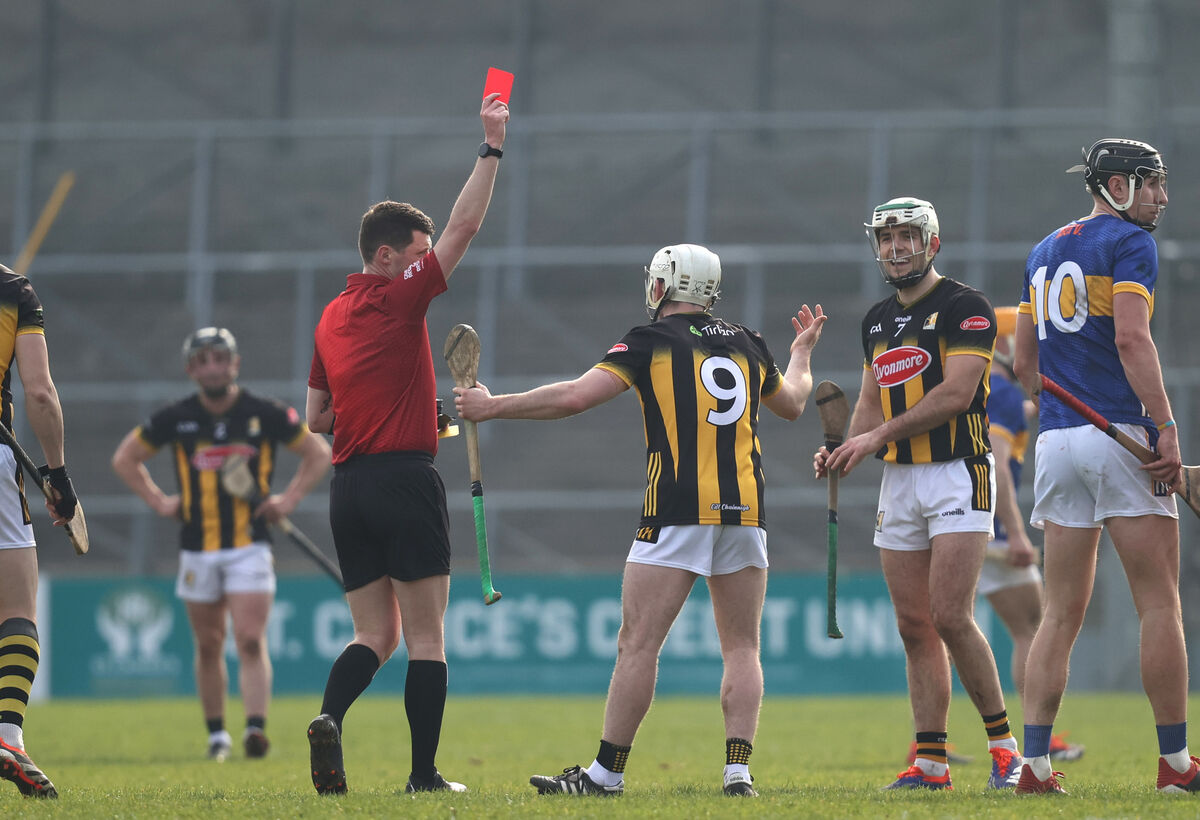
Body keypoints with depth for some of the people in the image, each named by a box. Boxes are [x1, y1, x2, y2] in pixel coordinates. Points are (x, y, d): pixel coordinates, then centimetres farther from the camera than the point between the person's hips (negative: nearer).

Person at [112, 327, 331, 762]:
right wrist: (159, 501, 5)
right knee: (208, 645, 8)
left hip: (250, 545, -2)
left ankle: (256, 728, -20)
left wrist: (289, 499, 0)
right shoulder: (176, 418, 0)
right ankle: (216, 734, 18)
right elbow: (125, 458, 14)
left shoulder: (265, 414, -3)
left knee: (251, 640, -13)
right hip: (198, 549, 2)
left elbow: (319, 453, 9)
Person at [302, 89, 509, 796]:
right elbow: (464, 226, -8)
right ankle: (425, 772, -3)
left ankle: (329, 718, -18)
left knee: (375, 635, 9)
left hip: (349, 486, 7)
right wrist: (492, 147, -4)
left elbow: (316, 418, 20)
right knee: (426, 637, -1)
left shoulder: (331, 319, 14)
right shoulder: (400, 298, -6)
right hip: (405, 479, -7)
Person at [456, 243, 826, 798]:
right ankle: (738, 769, -4)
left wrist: (492, 407, 3)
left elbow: (574, 398, -7)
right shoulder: (747, 345, 16)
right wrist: (802, 354, 55)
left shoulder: (650, 342, 1)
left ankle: (607, 772, -1)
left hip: (677, 512, -5)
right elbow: (792, 403, 35)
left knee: (638, 643, -2)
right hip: (744, 512, 5)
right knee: (742, 648, 8)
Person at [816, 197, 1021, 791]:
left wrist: (880, 436, -15)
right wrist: (844, 452, 1)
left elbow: (955, 393, -16)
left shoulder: (964, 308, -7)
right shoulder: (878, 320, 16)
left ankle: (1003, 743, -3)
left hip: (959, 472, -7)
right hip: (899, 479, 7)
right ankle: (931, 762, 4)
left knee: (950, 617, -15)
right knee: (914, 626, 3)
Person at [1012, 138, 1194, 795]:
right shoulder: (1129, 241, -4)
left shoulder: (1044, 253, 20)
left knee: (1062, 613, 6)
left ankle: (1034, 764, -3)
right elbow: (1132, 339, -16)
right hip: (1120, 435, -7)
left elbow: (1025, 361, 21)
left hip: (1057, 441, 7)